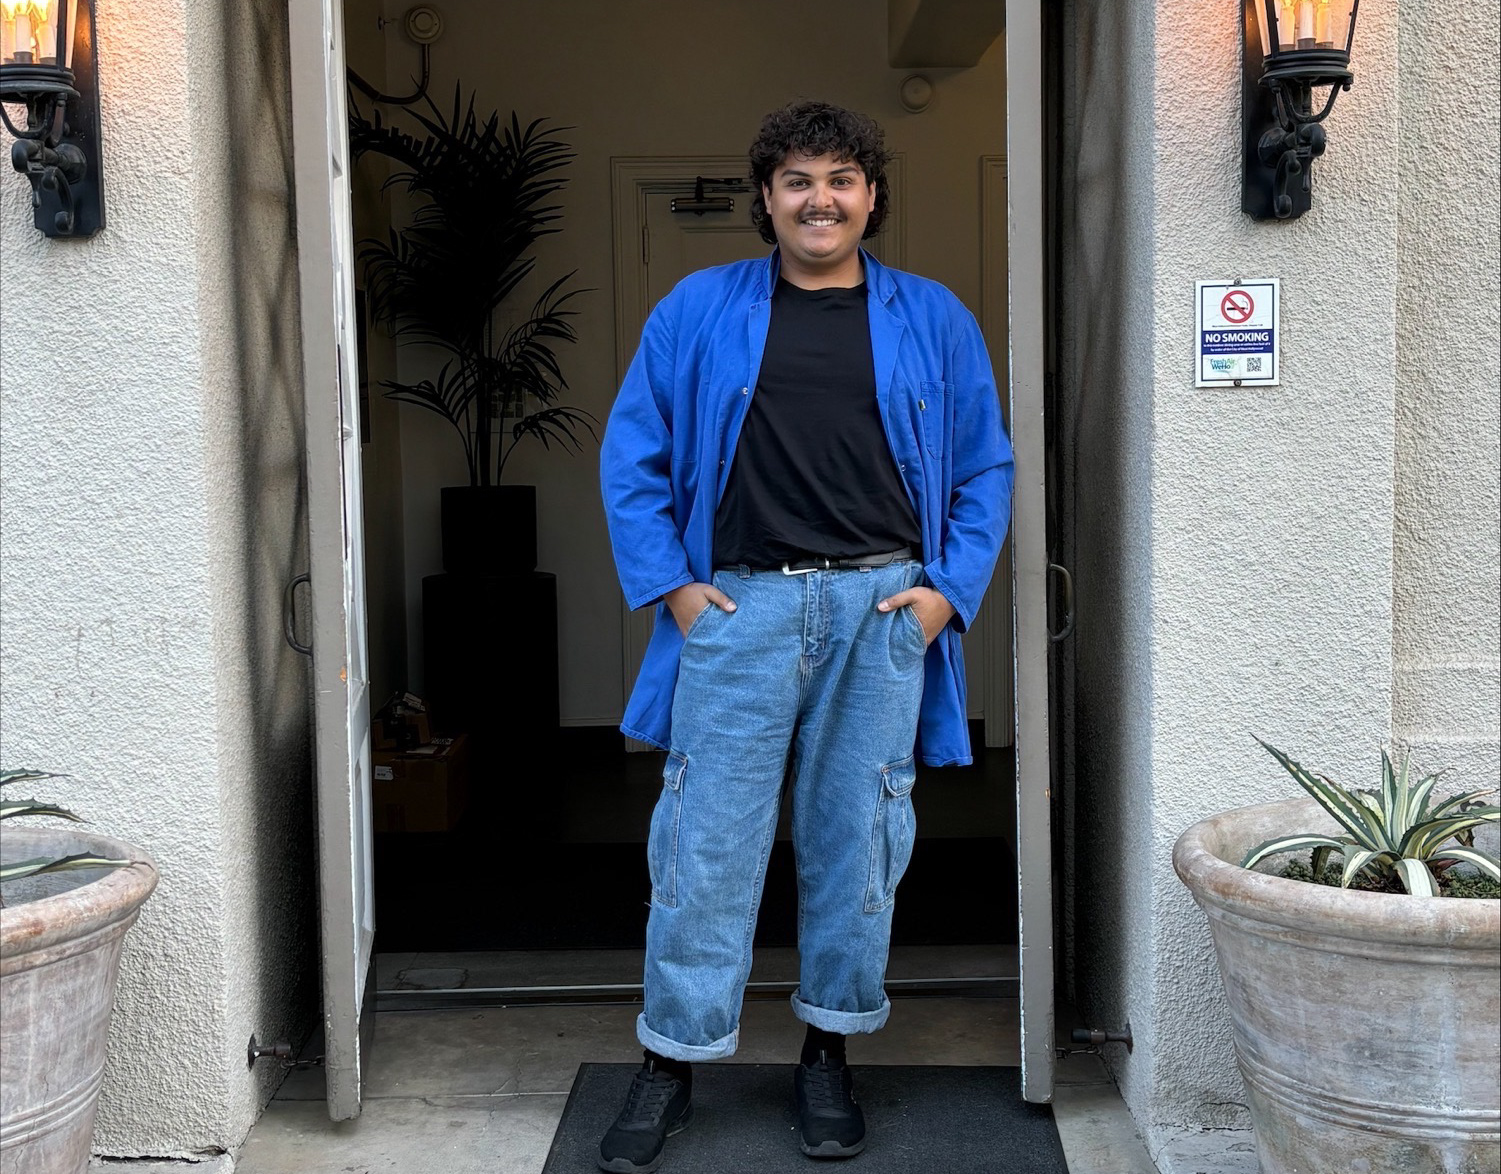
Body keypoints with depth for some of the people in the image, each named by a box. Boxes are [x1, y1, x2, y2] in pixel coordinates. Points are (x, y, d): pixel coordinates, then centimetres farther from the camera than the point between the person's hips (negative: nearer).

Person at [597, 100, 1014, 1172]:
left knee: (857, 839, 7)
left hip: (881, 608, 1)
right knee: (706, 841, 0)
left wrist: (949, 589, 1)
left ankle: (829, 1053, 24)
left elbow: (986, 469, 12)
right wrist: (671, 585, -2)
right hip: (738, 604, -1)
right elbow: (632, 455, 8)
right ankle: (673, 1063, 14)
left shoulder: (933, 319, 10)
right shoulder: (699, 310, 8)